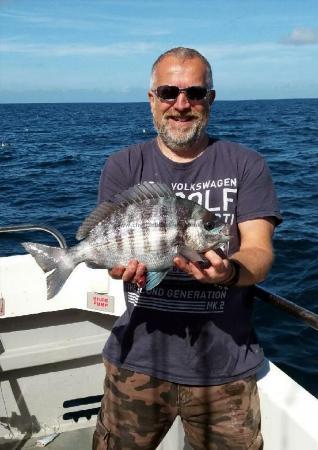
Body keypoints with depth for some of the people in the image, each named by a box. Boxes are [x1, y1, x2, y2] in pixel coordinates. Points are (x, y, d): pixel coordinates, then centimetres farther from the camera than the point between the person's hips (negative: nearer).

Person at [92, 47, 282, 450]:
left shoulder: (246, 166, -1)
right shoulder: (124, 167, 3)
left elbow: (259, 253, -10)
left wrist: (229, 270, -33)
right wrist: (127, 264, -29)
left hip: (225, 366, 0)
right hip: (139, 357, 1)